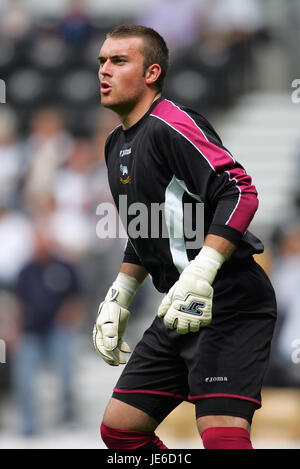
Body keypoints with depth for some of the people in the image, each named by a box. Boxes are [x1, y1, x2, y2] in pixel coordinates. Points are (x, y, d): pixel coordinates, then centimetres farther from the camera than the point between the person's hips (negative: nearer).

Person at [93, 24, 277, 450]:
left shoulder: (171, 125, -13)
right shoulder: (118, 144, 17)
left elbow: (240, 192, -25)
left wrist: (201, 274, -32)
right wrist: (118, 299, 25)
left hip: (228, 306, -10)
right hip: (181, 312, 10)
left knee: (222, 437, -23)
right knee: (119, 429, 9)